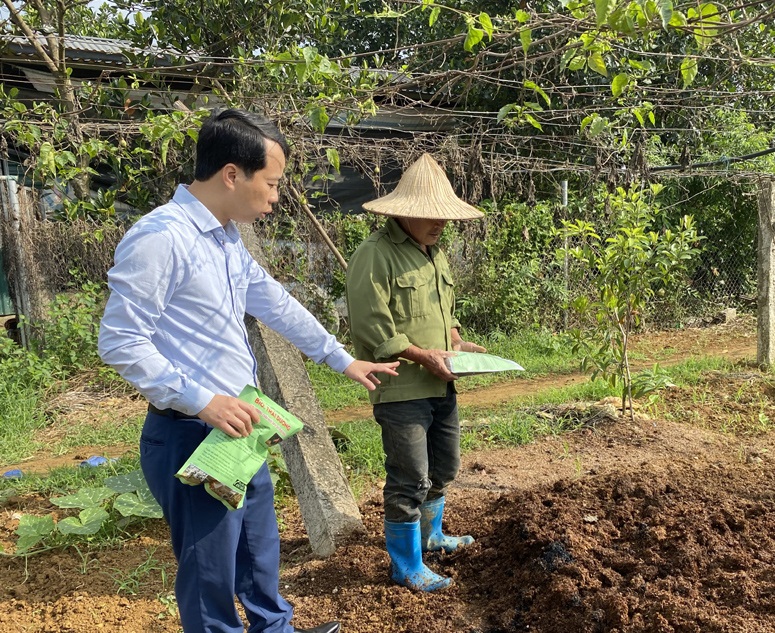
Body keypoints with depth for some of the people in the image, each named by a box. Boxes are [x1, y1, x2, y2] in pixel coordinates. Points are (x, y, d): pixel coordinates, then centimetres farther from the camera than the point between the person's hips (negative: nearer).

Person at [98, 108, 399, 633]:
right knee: (211, 572, 8)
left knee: (261, 549, 26)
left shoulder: (228, 239, 9)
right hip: (191, 437, -9)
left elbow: (279, 306, 16)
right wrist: (203, 400, -24)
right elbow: (120, 342, -21)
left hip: (239, 428, 9)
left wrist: (344, 360, 22)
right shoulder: (161, 237, -21)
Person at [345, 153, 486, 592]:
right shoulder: (375, 255, -16)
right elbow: (371, 329, -21)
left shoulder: (435, 252, 13)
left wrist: (457, 342, 6)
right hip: (402, 388, -9)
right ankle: (407, 566, 20)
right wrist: (424, 356, -19)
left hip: (441, 385, 9)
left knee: (444, 469, 22)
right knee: (410, 480, 1)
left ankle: (430, 536, 45)